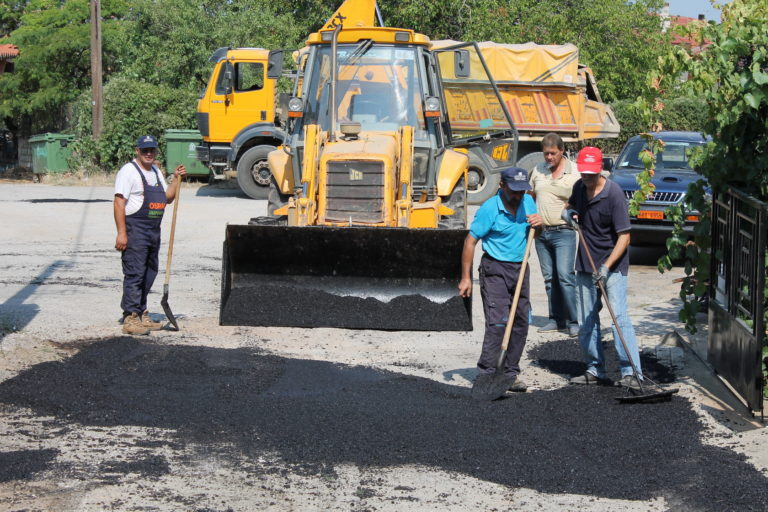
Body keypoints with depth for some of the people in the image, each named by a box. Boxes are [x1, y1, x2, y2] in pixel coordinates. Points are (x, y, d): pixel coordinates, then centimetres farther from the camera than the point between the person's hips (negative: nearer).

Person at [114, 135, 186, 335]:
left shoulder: (156, 172, 18)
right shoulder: (129, 171, -9)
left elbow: (167, 198, 24)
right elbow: (119, 202, -15)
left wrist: (177, 179, 9)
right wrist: (121, 233, -21)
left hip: (154, 229, 9)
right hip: (135, 230, -9)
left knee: (149, 274, 13)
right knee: (134, 274, -10)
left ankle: (141, 315, 22)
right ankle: (130, 318, -10)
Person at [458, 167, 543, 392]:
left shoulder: (528, 202, 5)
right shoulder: (489, 208, -14)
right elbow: (470, 241, -11)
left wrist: (538, 223, -4)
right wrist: (466, 278, -12)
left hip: (520, 268, 6)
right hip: (495, 269, -6)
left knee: (521, 323, 6)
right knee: (497, 322, -15)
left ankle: (510, 374, 14)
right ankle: (487, 373, -12)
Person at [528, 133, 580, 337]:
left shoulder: (574, 172, -5)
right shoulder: (538, 170, 9)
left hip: (563, 233, -5)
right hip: (541, 232, 5)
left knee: (565, 276, -12)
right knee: (549, 278, 8)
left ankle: (572, 321, -8)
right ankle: (556, 319, 16)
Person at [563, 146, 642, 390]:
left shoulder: (614, 194, -17)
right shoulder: (579, 187, 3)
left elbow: (624, 236, -19)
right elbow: (571, 204, 28)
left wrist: (607, 266, -27)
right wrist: (567, 211, 3)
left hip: (612, 265, -7)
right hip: (585, 265, 7)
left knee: (619, 315, -16)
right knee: (586, 321, 8)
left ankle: (630, 372, -18)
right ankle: (595, 370, 18)